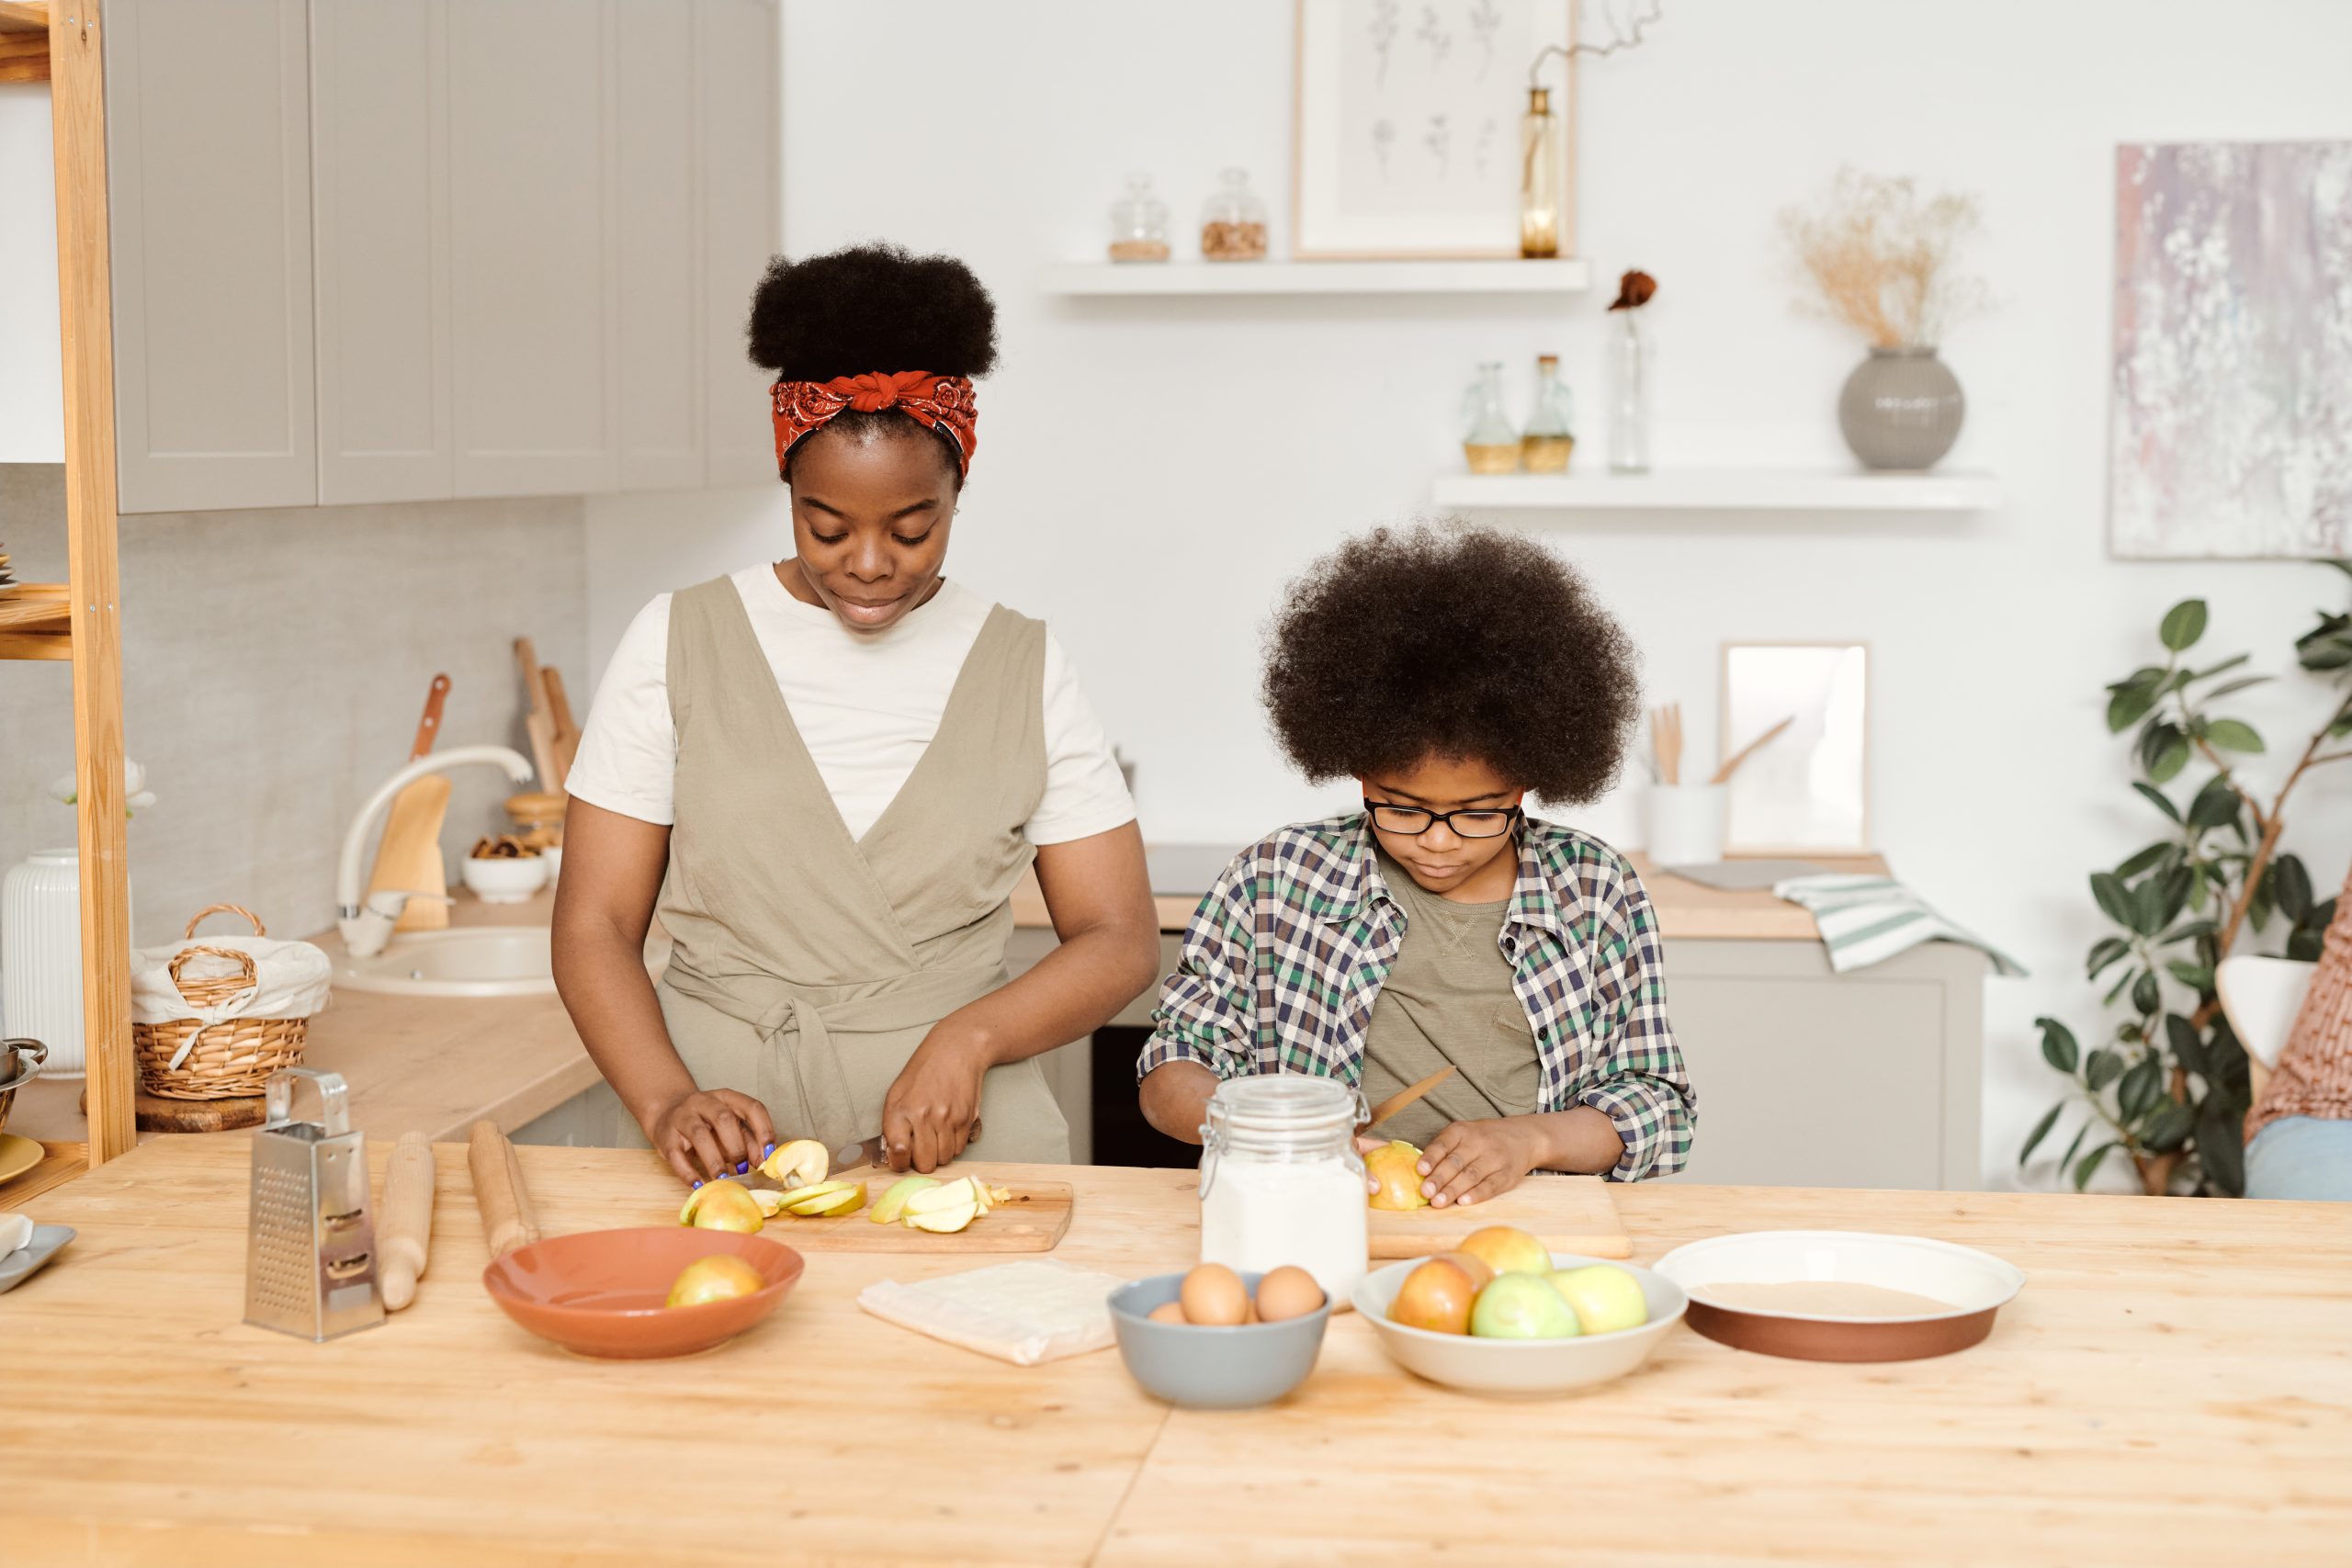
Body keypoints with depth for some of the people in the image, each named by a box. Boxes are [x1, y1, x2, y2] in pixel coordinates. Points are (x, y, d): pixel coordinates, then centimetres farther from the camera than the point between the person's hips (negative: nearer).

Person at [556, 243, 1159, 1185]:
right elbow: (595, 927, 5)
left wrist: (969, 1037, -10)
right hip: (731, 1130, 0)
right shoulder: (678, 644, 6)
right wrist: (667, 1104, -12)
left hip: (958, 1141, 0)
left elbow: (1120, 942, 8)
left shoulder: (1021, 669, 8)